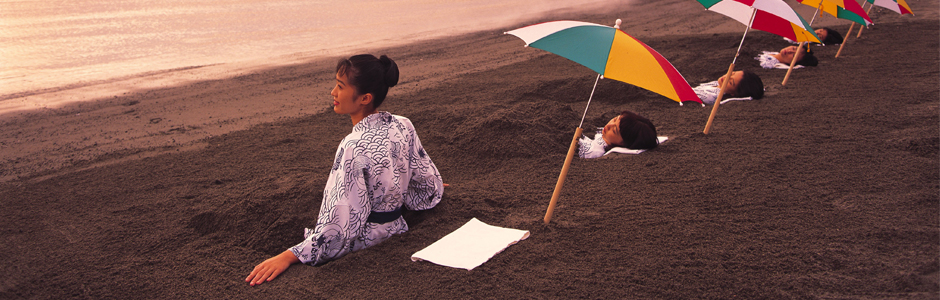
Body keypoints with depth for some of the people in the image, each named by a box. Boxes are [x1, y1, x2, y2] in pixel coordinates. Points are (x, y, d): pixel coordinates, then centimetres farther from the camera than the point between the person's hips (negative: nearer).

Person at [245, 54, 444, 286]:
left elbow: (341, 226, -29)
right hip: (395, 233, 8)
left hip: (363, 247, -8)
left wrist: (288, 257, -25)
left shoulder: (355, 148, -28)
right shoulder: (403, 126, -6)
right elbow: (430, 185, 8)